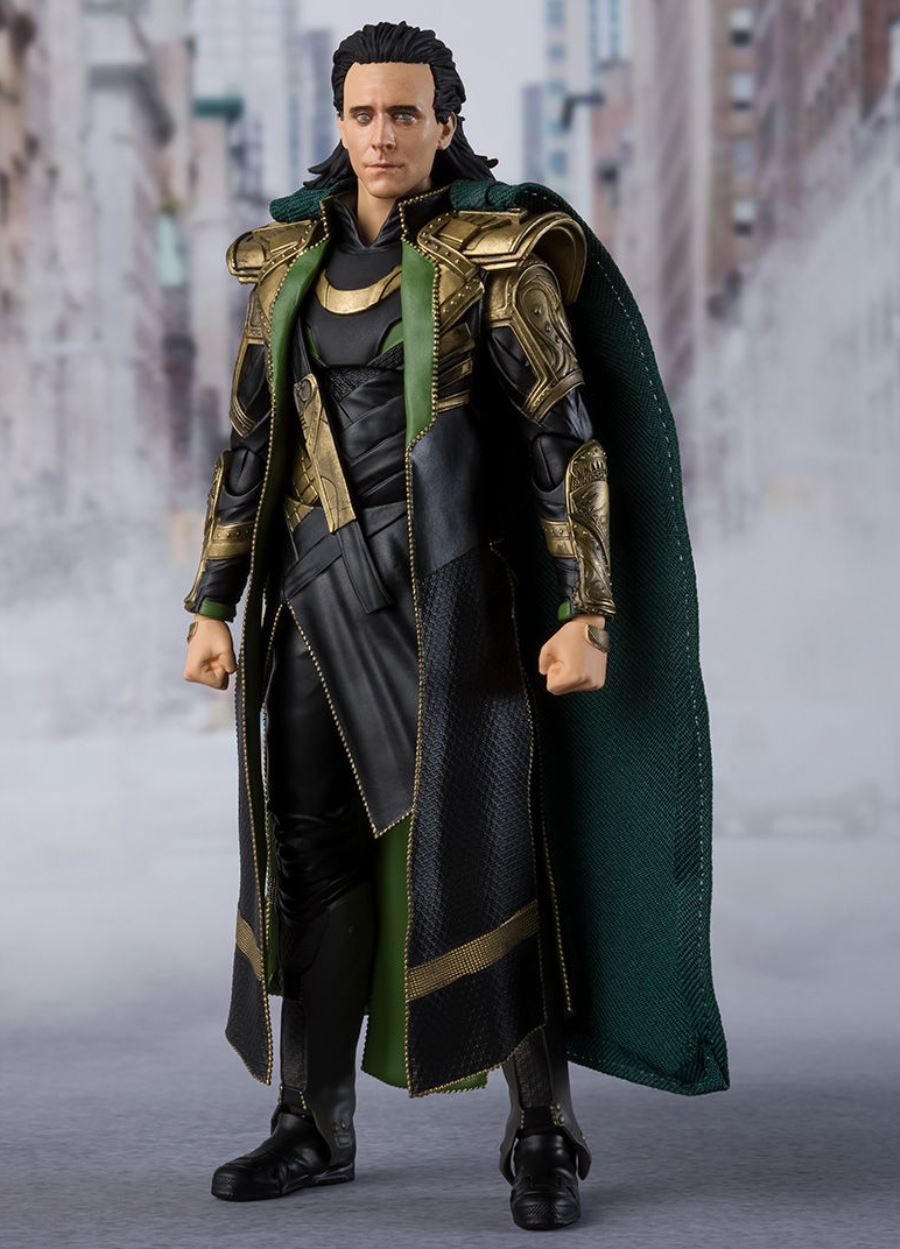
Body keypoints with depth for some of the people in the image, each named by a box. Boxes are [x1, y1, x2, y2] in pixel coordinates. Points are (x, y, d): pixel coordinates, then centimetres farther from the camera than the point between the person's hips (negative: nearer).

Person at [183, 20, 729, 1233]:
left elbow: (568, 442, -8)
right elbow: (250, 445, 13)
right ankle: (317, 1126, 18)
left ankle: (544, 1133, 4)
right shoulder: (291, 266, 10)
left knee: (477, 847, -9)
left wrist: (585, 616, -15)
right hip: (322, 591, 5)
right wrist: (212, 610, 9)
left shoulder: (499, 260, -6)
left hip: (448, 583, -5)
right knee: (314, 852, 6)